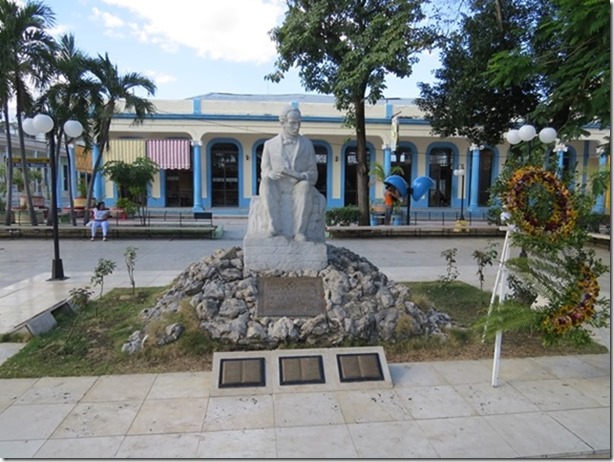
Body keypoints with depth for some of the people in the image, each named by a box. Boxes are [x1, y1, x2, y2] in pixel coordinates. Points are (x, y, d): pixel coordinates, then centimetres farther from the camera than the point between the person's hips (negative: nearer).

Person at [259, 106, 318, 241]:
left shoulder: (307, 144, 8)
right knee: (266, 181, -32)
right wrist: (272, 174, -19)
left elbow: (313, 174, 5)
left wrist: (300, 176, -19)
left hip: (298, 185, -1)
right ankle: (274, 228, -38)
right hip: (277, 186, 1)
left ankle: (299, 231, -39)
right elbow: (264, 172, 7)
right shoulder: (270, 144, 8)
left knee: (305, 185, -35)